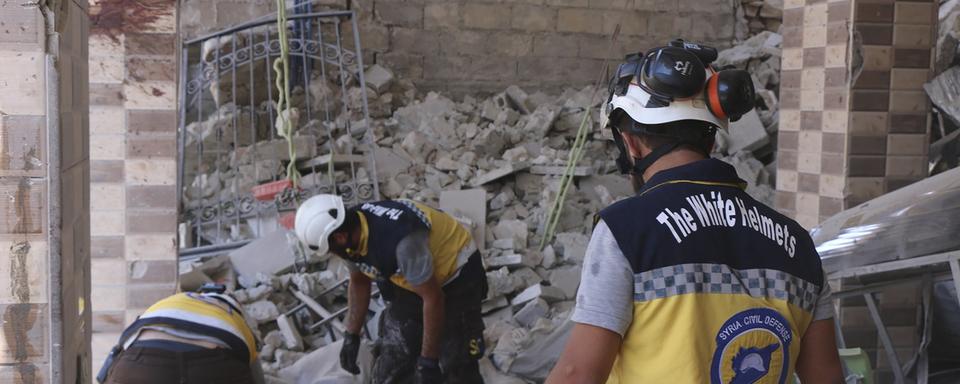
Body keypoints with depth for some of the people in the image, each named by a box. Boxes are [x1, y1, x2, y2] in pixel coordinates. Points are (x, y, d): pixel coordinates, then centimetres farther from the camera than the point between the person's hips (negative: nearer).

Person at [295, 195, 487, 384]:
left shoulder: (400, 242, -39)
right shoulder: (353, 230, -14)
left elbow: (433, 299, -30)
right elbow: (359, 283, 6)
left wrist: (428, 360, -22)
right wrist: (352, 336, 9)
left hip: (458, 276, -7)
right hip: (411, 279, 7)